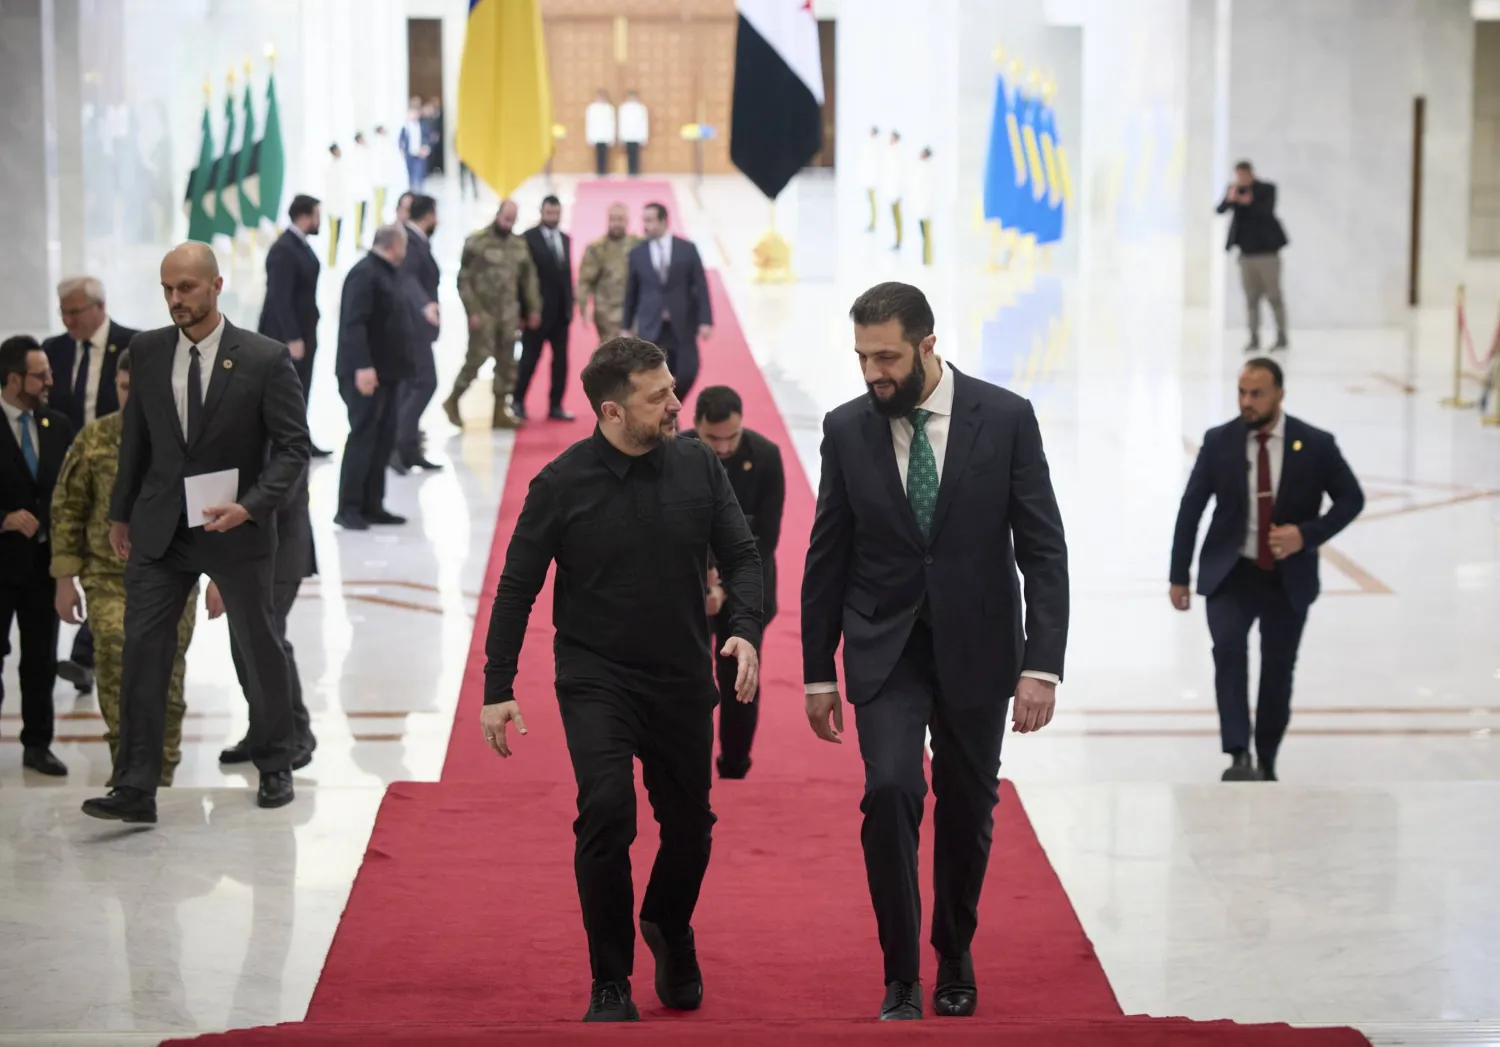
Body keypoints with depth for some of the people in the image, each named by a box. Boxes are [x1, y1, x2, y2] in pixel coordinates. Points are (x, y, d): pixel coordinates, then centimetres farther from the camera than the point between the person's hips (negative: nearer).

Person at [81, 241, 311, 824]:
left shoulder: (265, 359, -10)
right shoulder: (147, 351, 1)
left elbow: (292, 447, -8)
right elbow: (136, 439, 12)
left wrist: (251, 506, -21)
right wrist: (120, 512, 15)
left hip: (236, 530, -2)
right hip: (159, 530, 2)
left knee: (261, 649, 12)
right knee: (142, 650, -6)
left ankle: (274, 768, 31)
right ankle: (135, 789, -5)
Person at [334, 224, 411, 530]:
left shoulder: (386, 273, 15)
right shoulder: (365, 273, -15)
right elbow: (353, 324, -23)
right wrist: (362, 366, -29)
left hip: (387, 372, 10)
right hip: (367, 373, -10)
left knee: (383, 441, 11)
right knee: (362, 439, -7)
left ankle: (372, 505, 16)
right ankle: (348, 508, -2)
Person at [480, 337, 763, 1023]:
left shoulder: (696, 466, -3)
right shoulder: (561, 484, -10)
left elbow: (739, 554, 3)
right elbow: (517, 590, -3)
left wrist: (746, 629, -16)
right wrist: (497, 689, -4)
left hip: (682, 681, 3)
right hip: (595, 679, -3)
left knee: (690, 822, 10)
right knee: (606, 812, -19)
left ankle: (669, 928, 44)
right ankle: (610, 985, -4)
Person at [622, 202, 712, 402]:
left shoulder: (687, 249, 0)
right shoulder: (637, 253, 3)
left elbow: (701, 286, -1)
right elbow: (631, 291, 8)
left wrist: (705, 321, -8)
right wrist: (627, 326, 10)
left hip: (682, 325, 0)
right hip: (651, 327, 0)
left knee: (687, 374, -1)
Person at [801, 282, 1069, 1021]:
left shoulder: (1005, 418, -8)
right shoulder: (847, 429, -4)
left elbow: (1043, 549, -7)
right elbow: (826, 558, 3)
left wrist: (1042, 663, -14)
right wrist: (819, 671, 3)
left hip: (975, 646, 0)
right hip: (886, 648, 0)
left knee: (967, 809, 10)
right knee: (890, 790, -18)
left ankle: (955, 959, 34)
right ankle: (901, 975, -6)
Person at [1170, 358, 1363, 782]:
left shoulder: (1315, 445, -7)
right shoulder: (1219, 441, -4)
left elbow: (1351, 499, 2)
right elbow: (1190, 508, 2)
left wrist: (1307, 534, -14)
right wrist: (1179, 576, 2)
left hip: (1289, 579, 1)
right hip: (1230, 573, 0)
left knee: (1278, 671, 8)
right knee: (1228, 648, -25)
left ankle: (1266, 767, 26)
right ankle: (1239, 757, -28)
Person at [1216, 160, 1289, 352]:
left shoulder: (1267, 189, -4)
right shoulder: (1234, 190, 6)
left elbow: (1267, 211, -18)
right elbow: (1220, 210, -6)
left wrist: (1248, 203, -34)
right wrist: (1230, 199, -27)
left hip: (1266, 250, -4)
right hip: (1246, 252, 4)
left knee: (1273, 295, -1)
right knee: (1251, 297, 3)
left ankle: (1282, 337, 7)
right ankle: (1254, 339, 5)